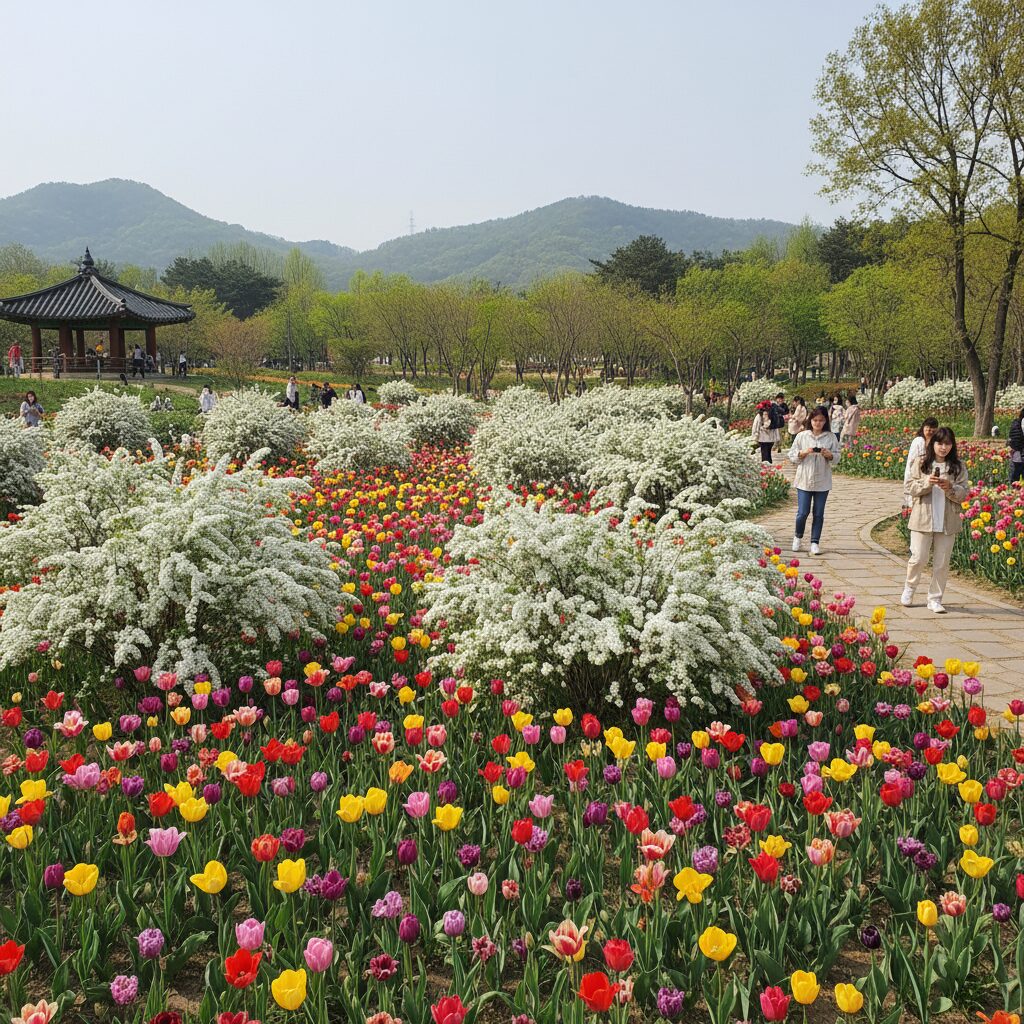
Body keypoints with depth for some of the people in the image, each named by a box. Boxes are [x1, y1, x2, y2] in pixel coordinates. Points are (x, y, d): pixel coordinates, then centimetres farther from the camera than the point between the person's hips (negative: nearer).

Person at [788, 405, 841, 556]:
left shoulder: (831, 437, 1)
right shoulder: (801, 436, 0)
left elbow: (837, 458, 4)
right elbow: (792, 456, 2)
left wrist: (829, 455, -16)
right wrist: (804, 453, -15)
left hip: (822, 482, 1)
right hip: (804, 480, -1)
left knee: (818, 514, 5)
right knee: (803, 512, 0)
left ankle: (815, 542, 14)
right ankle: (798, 537, 24)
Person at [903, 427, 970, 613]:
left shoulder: (958, 467, 3)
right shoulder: (921, 463, 2)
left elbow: (963, 494, 0)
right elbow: (912, 488, -2)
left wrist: (950, 488, -19)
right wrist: (927, 483, -19)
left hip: (947, 521, 1)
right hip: (923, 519, -1)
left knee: (942, 563, 5)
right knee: (919, 558, -2)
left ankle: (935, 599, 16)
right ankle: (909, 588, 25)